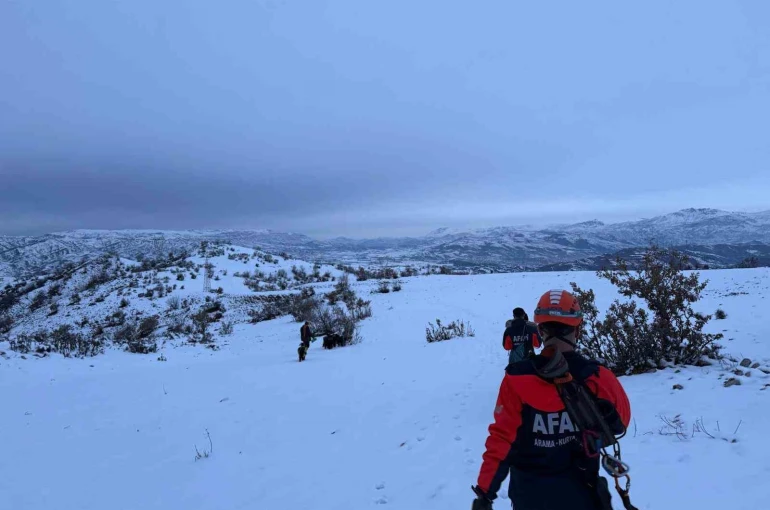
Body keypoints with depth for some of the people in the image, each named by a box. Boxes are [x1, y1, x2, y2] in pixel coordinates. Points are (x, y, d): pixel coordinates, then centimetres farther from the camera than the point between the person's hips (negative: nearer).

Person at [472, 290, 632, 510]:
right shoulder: (598, 378, -18)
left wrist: (485, 492, -8)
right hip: (579, 491, 0)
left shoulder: (517, 379, -21)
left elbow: (502, 437, -17)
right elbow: (620, 423, 0)